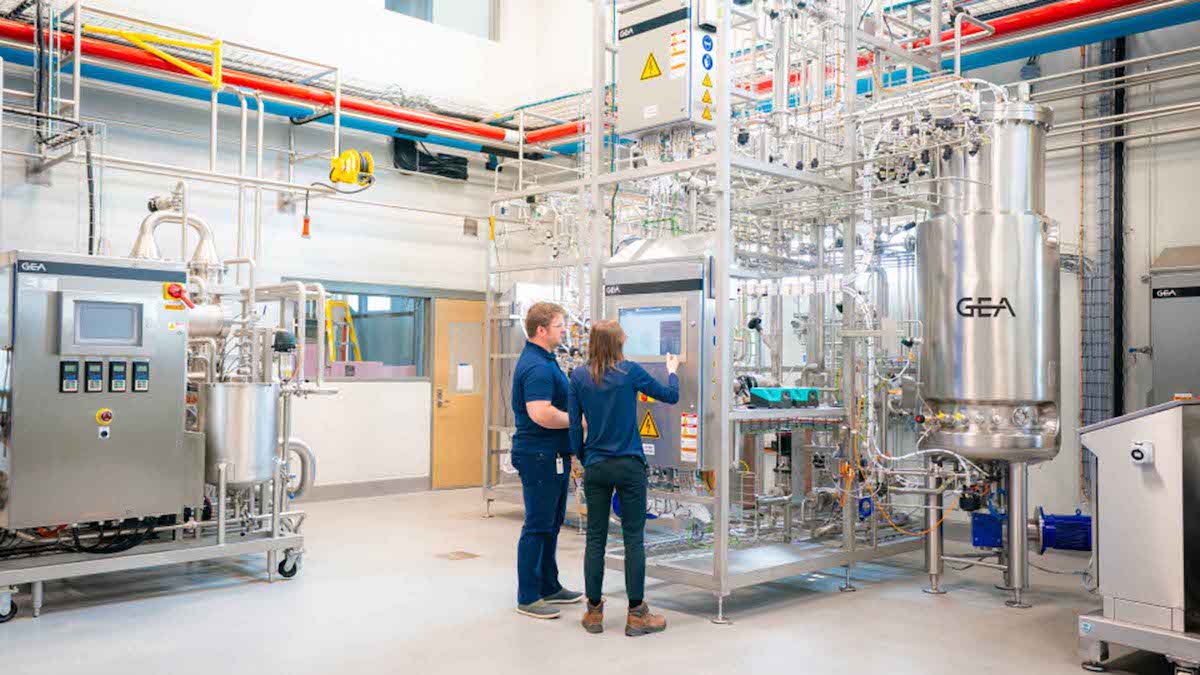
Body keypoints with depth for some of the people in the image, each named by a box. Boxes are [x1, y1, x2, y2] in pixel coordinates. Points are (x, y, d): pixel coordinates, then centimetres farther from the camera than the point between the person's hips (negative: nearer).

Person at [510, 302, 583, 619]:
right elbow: (542, 414, -30)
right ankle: (528, 598, 7)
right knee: (537, 526, -2)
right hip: (540, 456, -10)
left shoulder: (544, 361, 15)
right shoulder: (537, 367, -20)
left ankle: (549, 587, 28)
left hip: (552, 456, 10)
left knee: (551, 524, 17)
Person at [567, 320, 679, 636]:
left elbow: (574, 425, 2)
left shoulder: (579, 377, -1)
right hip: (629, 467, -3)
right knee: (633, 538, 3)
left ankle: (594, 612, 16)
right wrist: (672, 370, 24)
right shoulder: (630, 372, -7)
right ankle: (636, 615, 8)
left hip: (595, 467, 3)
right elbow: (670, 396, 5)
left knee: (595, 538, 9)